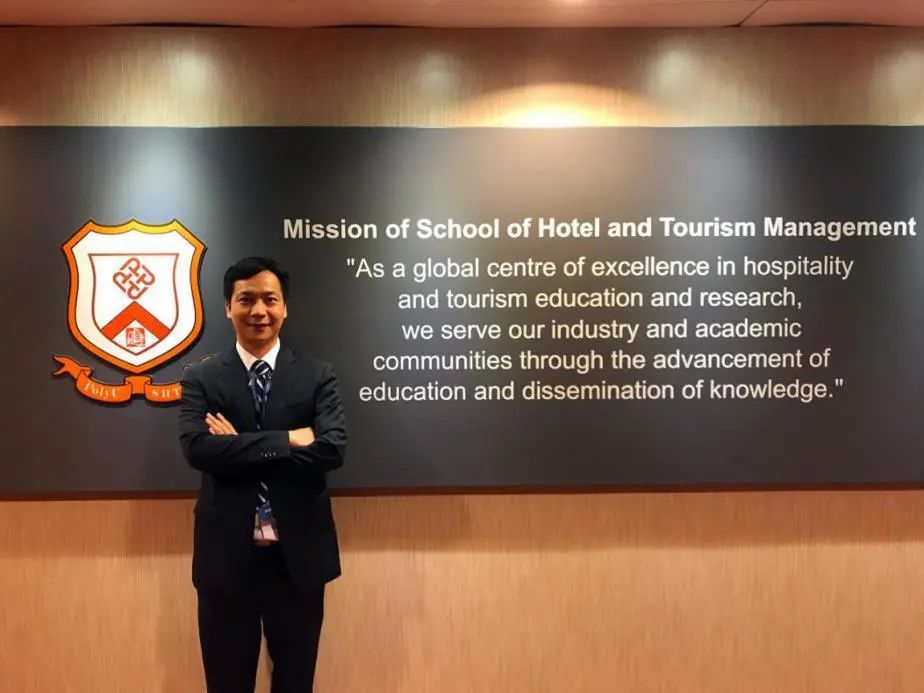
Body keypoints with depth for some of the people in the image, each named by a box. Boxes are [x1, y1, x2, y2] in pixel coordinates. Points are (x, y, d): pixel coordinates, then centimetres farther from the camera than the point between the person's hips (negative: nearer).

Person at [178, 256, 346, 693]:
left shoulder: (318, 376, 1)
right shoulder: (201, 379, 1)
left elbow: (332, 448, -14)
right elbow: (197, 448, -16)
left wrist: (242, 446, -16)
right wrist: (288, 440, -19)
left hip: (298, 555, 0)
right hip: (227, 556, 0)